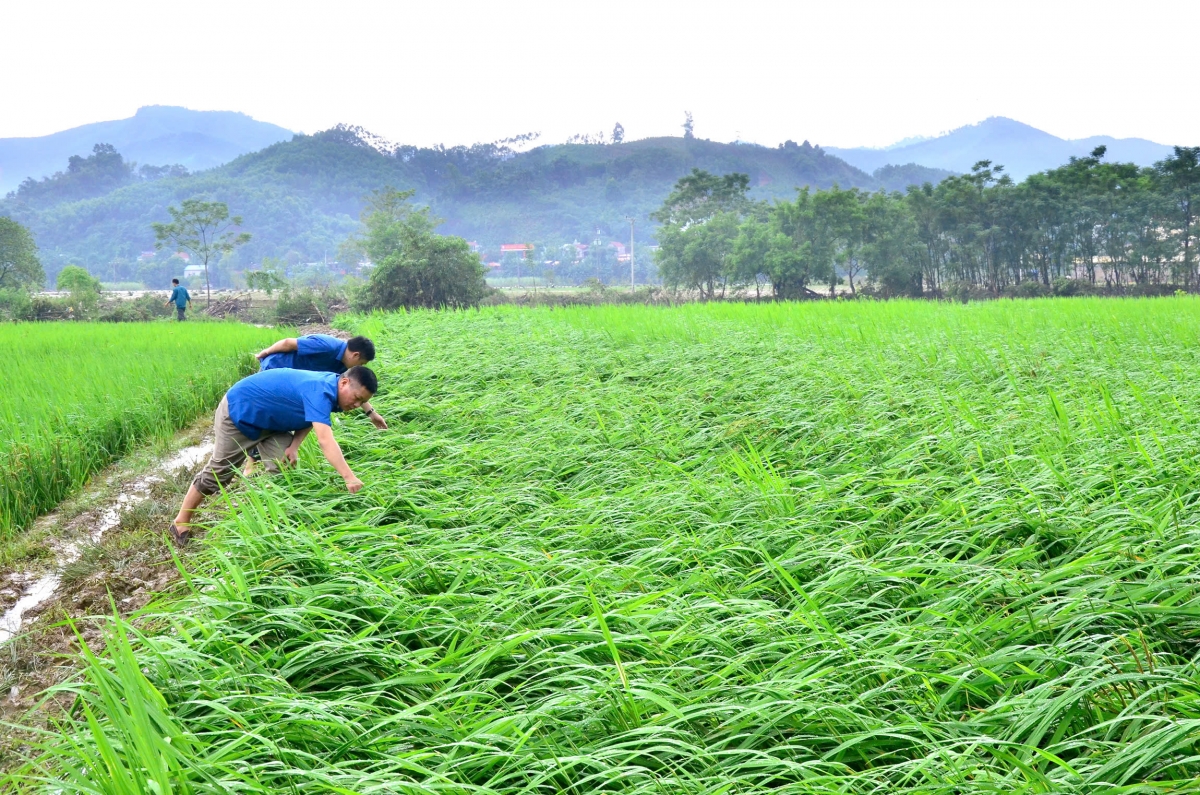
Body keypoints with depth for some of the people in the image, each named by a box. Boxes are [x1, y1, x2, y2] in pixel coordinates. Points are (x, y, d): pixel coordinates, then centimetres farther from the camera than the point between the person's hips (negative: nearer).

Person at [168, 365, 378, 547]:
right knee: (218, 472, 3)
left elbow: (310, 418, 6)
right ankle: (181, 522, 20)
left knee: (284, 469, -5)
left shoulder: (329, 387, -9)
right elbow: (325, 439, -49)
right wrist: (349, 477, -57)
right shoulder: (320, 391, -38)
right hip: (238, 411, -8)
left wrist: (294, 446, -12)